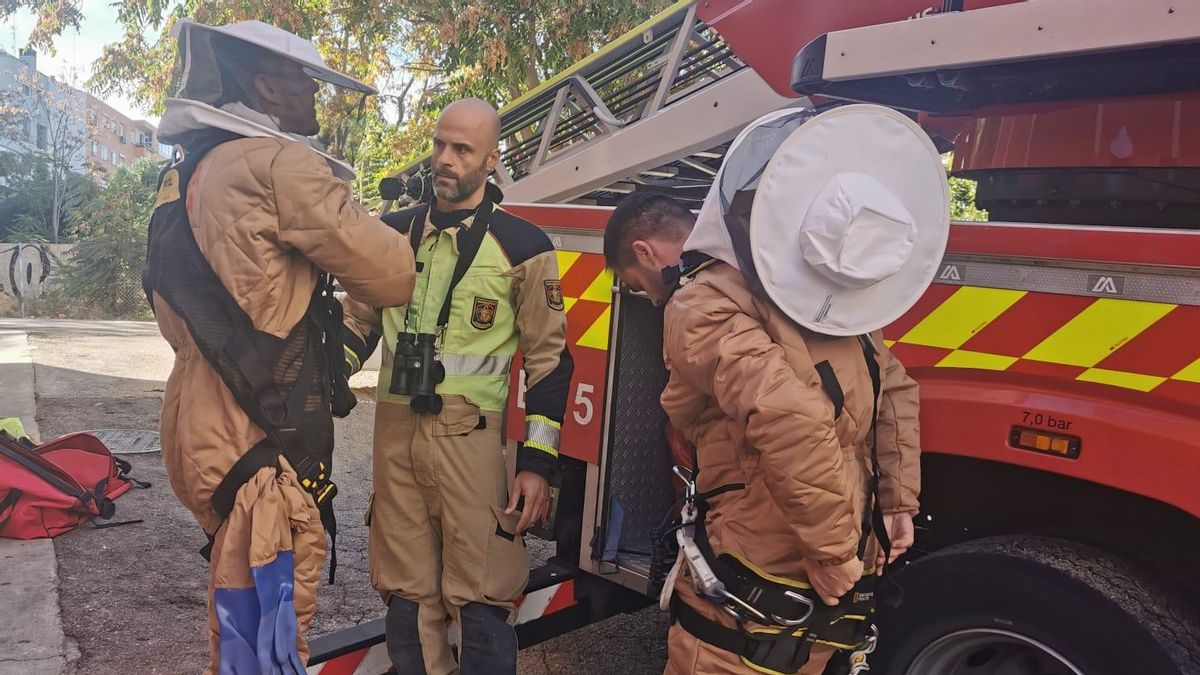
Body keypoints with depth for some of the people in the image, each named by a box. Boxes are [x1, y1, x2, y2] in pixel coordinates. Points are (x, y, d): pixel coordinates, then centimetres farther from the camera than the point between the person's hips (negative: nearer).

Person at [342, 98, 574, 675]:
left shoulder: (522, 246, -2)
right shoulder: (394, 232, 11)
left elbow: (549, 360, -2)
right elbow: (360, 320, 17)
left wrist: (537, 463, -8)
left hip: (471, 437, -4)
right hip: (394, 432, 4)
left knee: (480, 600, -1)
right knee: (406, 595, 12)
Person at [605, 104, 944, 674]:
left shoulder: (700, 306, -17)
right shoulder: (826, 297, 8)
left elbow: (789, 419, -32)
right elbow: (896, 391, 15)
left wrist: (837, 560, -21)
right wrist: (899, 503, 15)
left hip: (749, 610, -7)